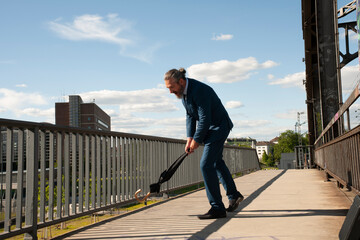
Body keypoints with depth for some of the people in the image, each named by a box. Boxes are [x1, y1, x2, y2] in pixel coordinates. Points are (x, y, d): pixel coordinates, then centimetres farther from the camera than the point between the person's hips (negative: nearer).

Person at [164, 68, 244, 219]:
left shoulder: (199, 90, -30)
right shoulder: (183, 91, -1)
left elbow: (205, 119, -29)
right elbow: (190, 115, 7)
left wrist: (196, 140, -19)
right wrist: (190, 138, -3)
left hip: (219, 127, -10)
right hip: (207, 127, 10)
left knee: (206, 164, -15)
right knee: (216, 161, 21)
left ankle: (217, 208, -8)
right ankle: (233, 195, 39)